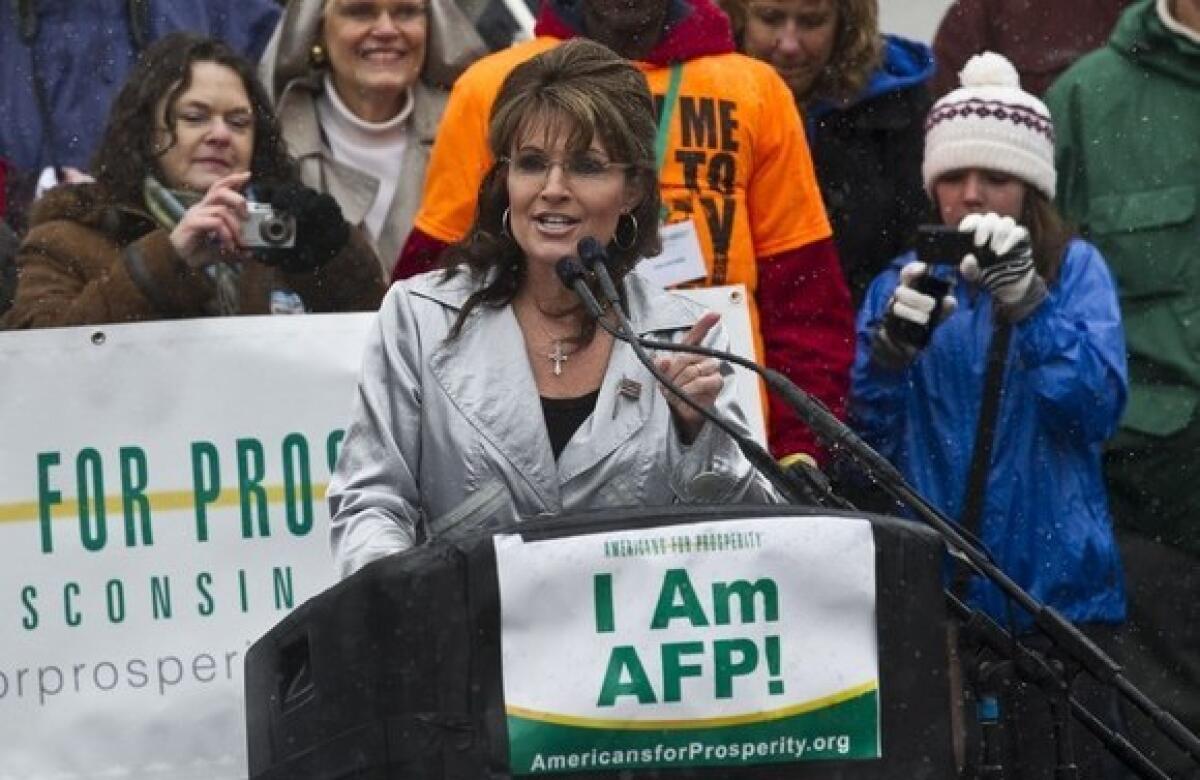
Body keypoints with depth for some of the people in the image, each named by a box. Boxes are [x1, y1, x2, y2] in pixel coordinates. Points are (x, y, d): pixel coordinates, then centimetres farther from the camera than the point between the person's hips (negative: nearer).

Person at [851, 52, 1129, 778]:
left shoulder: (1074, 269, 1)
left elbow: (1097, 410, -14)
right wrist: (894, 344, -17)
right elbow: (868, 440, 1)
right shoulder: (906, 280, 8)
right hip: (931, 592, 2)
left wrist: (1026, 300, -26)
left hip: (1055, 582, -2)